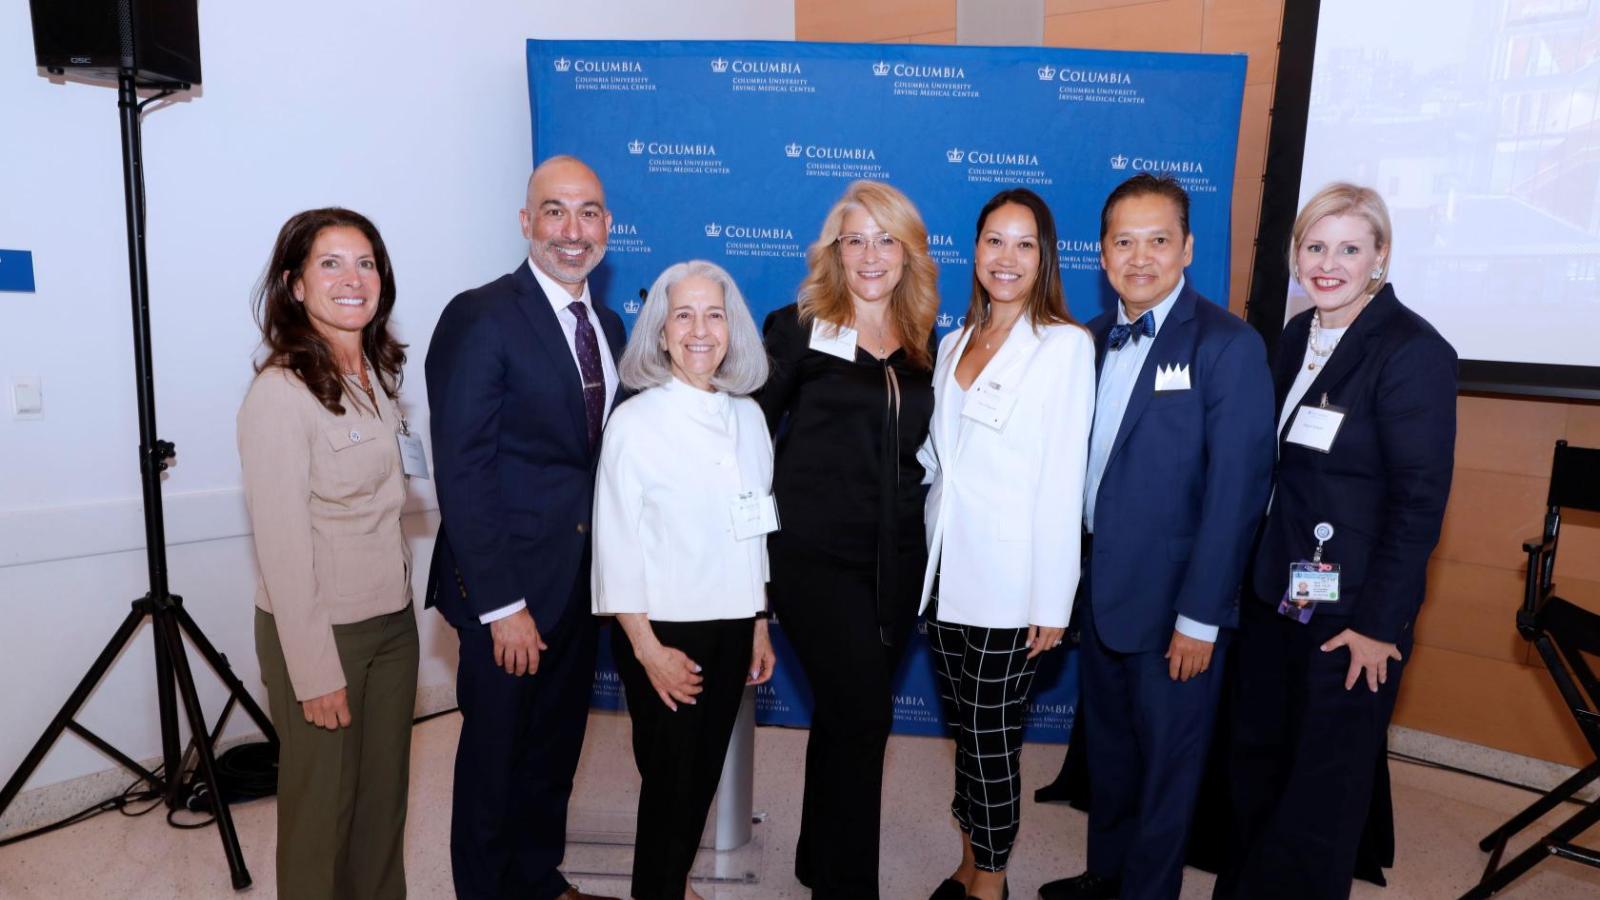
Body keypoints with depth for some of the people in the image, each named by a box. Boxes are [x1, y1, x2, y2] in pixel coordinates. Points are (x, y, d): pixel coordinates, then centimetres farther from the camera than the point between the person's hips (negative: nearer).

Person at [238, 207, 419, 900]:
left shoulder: (377, 374, 5)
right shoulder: (280, 394, -18)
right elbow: (282, 544, -18)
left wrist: (401, 593, 8)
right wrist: (315, 672, -17)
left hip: (393, 620, 7)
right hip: (321, 632, -7)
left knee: (384, 797, 18)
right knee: (323, 804, 10)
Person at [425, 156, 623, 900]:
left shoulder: (609, 327, 8)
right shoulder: (480, 317, -14)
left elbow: (597, 455, 9)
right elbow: (463, 472, -18)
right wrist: (502, 606, -19)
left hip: (581, 582, 6)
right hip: (512, 586, -6)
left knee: (555, 750, 21)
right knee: (495, 754, 12)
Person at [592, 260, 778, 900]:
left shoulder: (748, 416, 3)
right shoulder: (635, 421, -11)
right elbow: (617, 544, -11)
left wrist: (759, 626, 12)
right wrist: (648, 648, -13)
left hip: (731, 626, 5)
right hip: (665, 628, -4)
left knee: (705, 771, 16)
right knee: (670, 775, 7)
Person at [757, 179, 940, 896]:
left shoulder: (922, 345, 9)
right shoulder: (798, 329, -3)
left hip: (897, 560, 4)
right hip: (817, 555, -4)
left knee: (843, 714, 17)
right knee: (865, 715, -8)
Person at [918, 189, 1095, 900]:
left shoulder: (1065, 345, -8)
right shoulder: (955, 342, 10)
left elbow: (1063, 480, -12)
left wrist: (1052, 603, -13)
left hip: (1006, 580, -6)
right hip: (945, 567, 6)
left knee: (992, 736, 5)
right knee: (963, 727, 16)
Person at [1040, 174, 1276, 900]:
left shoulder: (1229, 346, -13)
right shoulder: (1092, 340, 6)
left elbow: (1236, 491, -16)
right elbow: (1081, 461, 8)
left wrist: (1200, 616, -16)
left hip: (1172, 604, -6)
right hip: (1100, 588, 6)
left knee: (1165, 762, 12)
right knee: (1107, 749, 21)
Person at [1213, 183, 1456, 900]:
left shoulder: (1413, 351, -14)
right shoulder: (1297, 336, 7)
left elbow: (1420, 501, -16)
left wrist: (1380, 623, -16)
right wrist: (1250, 572, 8)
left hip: (1350, 612, -6)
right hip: (1272, 593, 7)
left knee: (1323, 786, 9)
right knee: (1254, 762, 18)